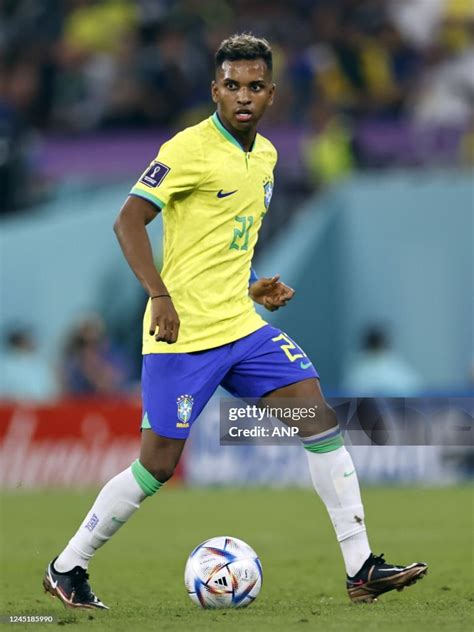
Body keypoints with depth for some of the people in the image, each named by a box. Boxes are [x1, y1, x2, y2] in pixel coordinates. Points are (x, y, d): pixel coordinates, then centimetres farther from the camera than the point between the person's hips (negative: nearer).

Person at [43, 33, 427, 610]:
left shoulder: (265, 154, 13)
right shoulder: (190, 149, -12)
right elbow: (128, 221, -16)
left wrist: (252, 288, 15)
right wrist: (159, 295, -26)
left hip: (241, 324, 7)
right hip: (183, 331, -7)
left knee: (318, 414, -5)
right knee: (158, 464, -5)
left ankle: (360, 567, -4)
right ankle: (67, 567, 14)